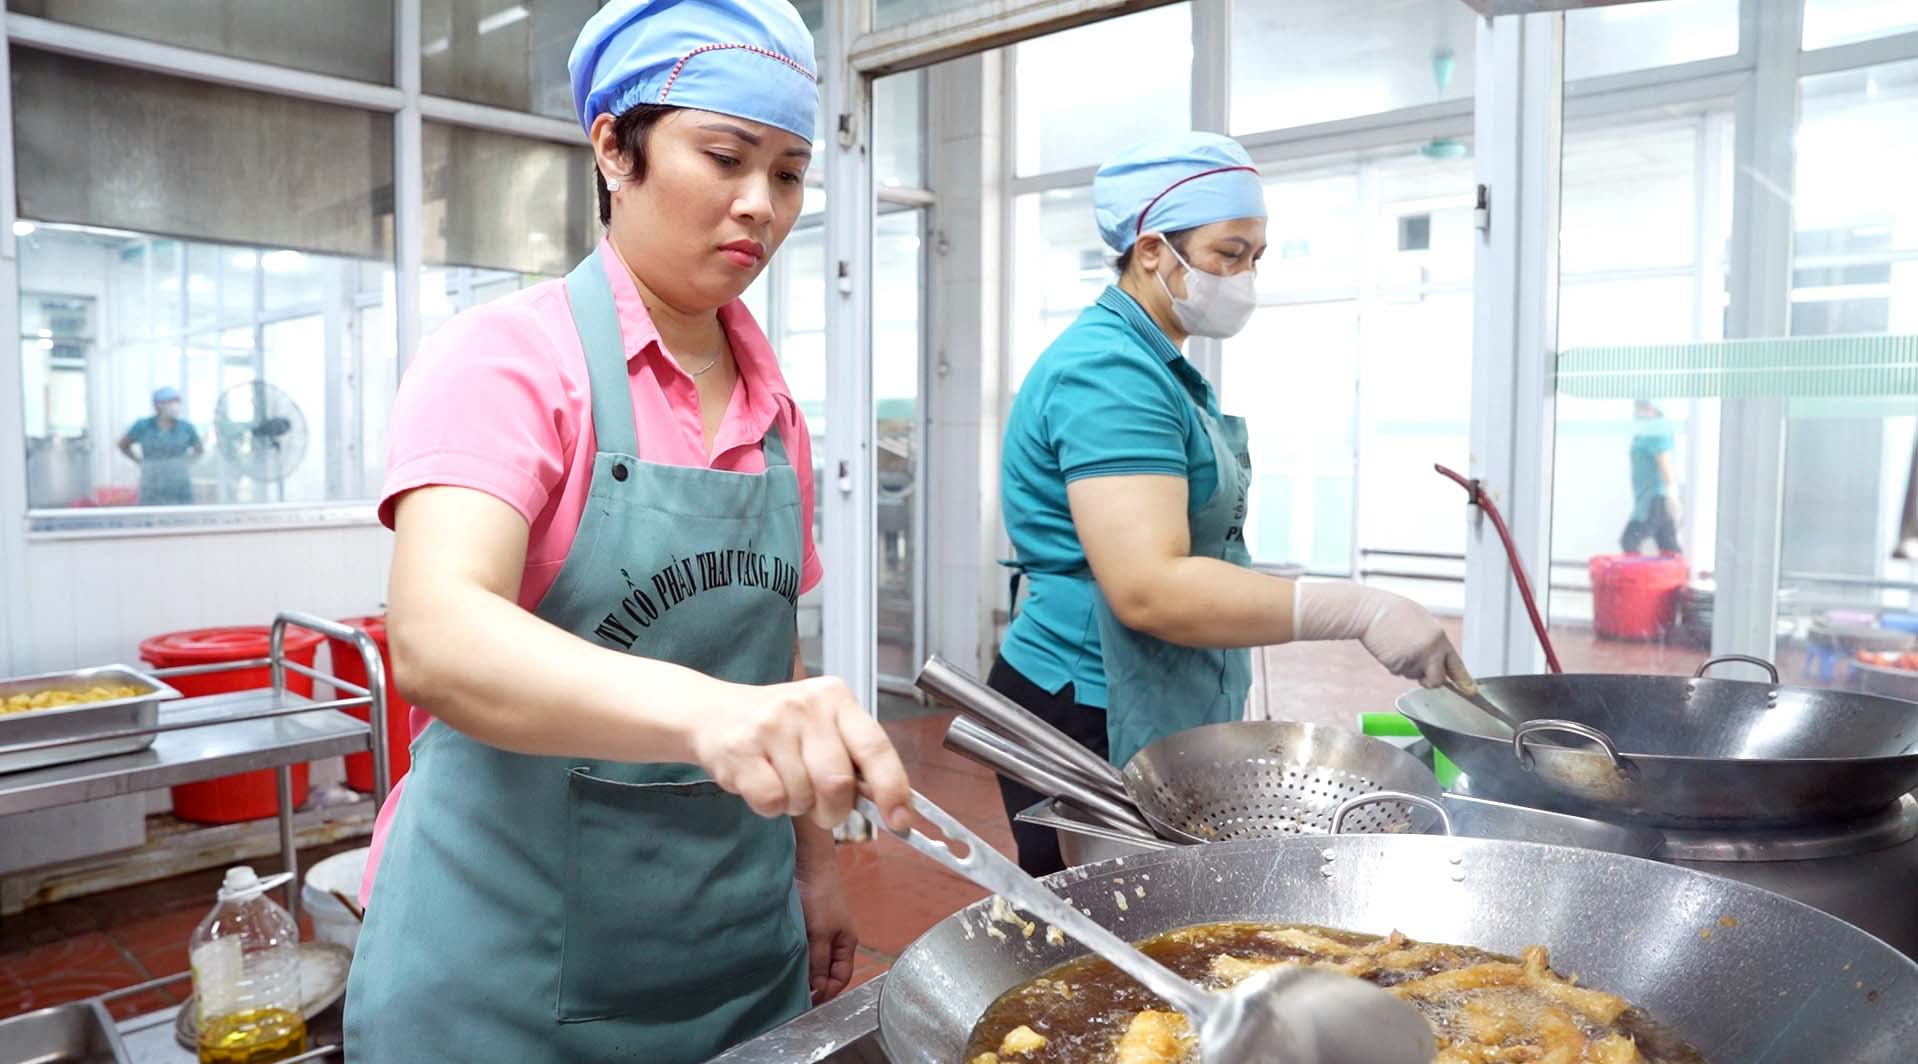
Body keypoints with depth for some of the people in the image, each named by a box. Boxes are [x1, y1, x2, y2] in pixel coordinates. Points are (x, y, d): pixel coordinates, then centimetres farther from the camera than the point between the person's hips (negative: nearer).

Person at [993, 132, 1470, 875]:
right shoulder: (1110, 371, -18)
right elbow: (1149, 588, -29)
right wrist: (1359, 611, -28)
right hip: (1096, 725, -10)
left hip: (1165, 721, 10)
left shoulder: (1162, 368, 14)